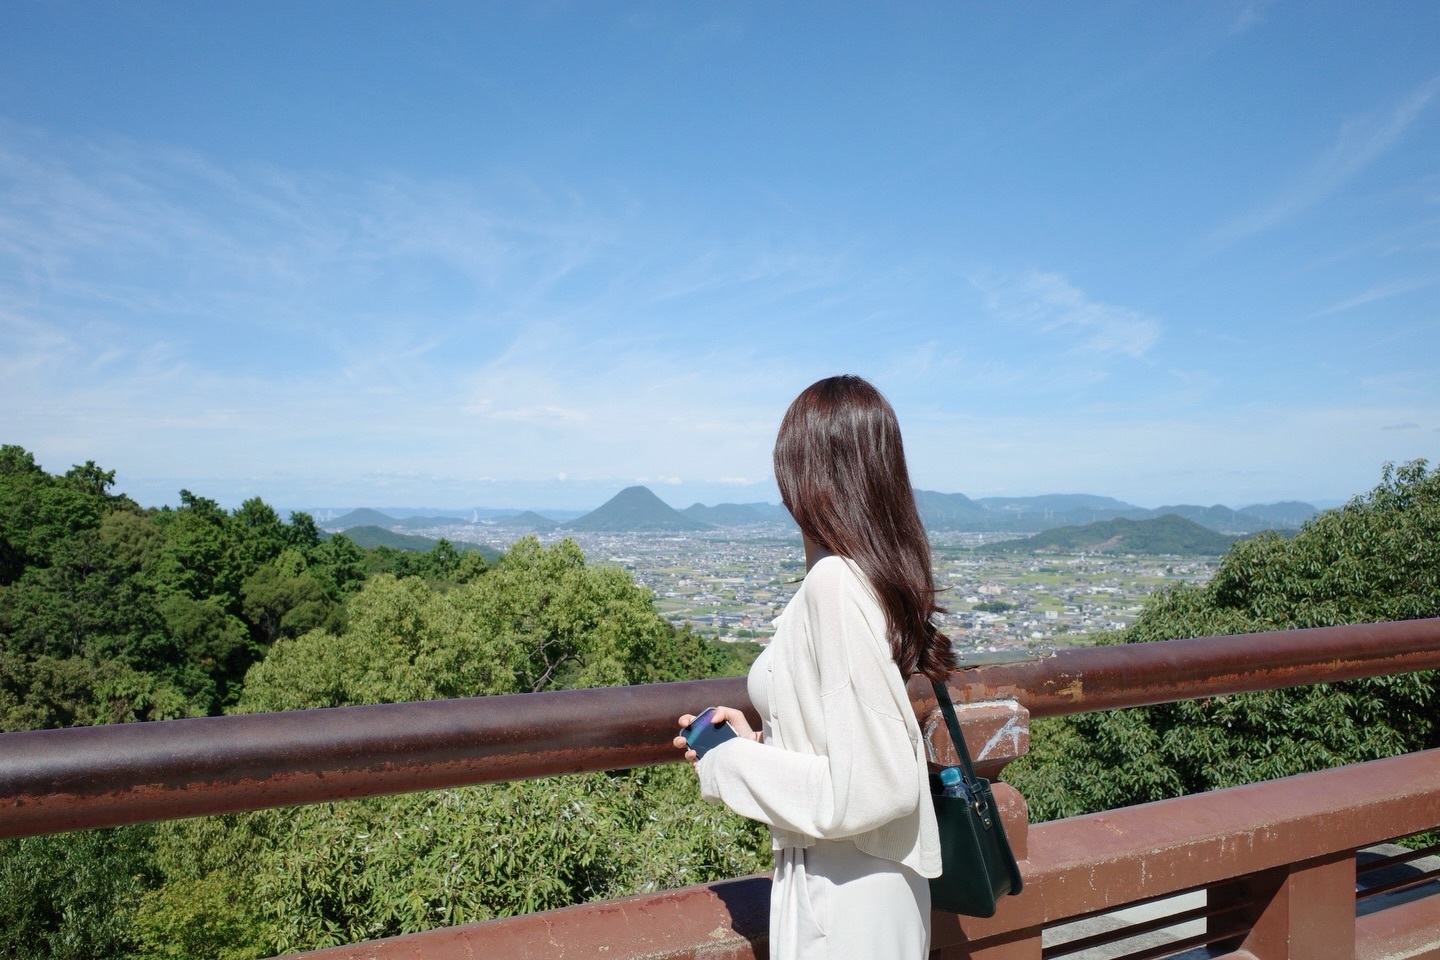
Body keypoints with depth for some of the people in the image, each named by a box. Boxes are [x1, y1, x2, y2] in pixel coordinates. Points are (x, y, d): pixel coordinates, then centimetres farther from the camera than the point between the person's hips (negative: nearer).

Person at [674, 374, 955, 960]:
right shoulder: (880, 572, 1)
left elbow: (871, 789, -26)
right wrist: (759, 742, 5)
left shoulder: (834, 583, -25)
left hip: (841, 908, -8)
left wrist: (731, 766, -15)